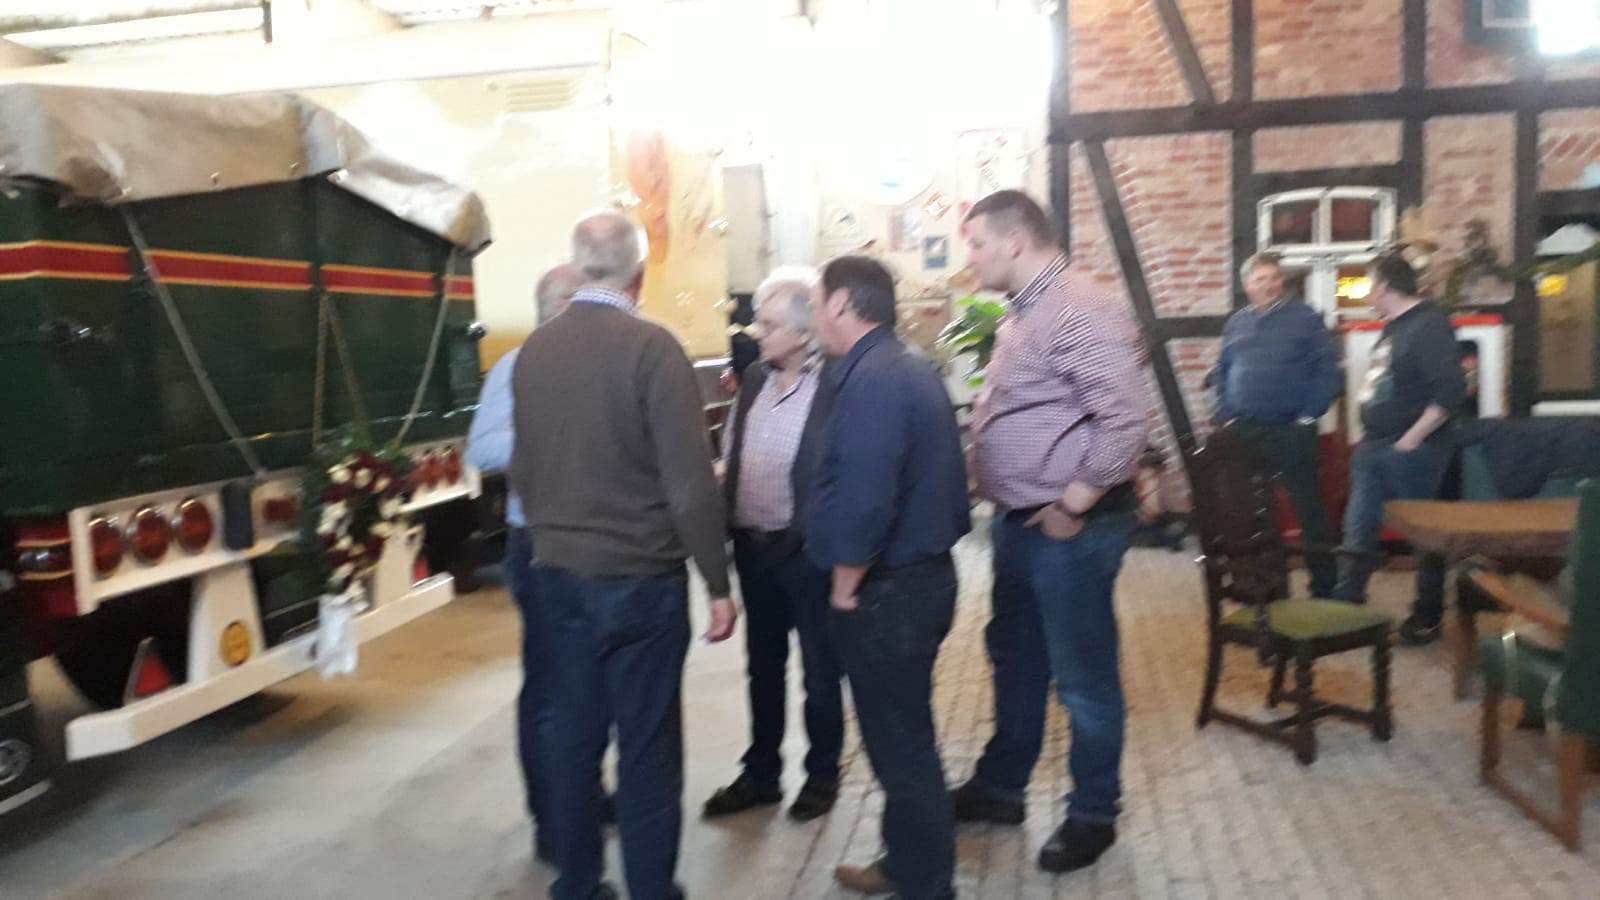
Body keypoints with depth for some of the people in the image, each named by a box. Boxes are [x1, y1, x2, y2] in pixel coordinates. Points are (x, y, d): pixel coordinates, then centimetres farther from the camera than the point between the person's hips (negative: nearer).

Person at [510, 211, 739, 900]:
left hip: (557, 576, 6)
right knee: (647, 750, 5)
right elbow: (691, 481, -16)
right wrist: (718, 583, -8)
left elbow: (522, 470, 13)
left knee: (569, 740, 16)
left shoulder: (533, 351, 3)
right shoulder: (650, 347, -14)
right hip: (641, 577, -6)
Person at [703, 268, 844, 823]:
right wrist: (730, 522, 6)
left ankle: (822, 775, 30)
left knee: (819, 671, 11)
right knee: (763, 667, 18)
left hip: (808, 552, -6)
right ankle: (760, 775, 33)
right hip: (753, 547, 6)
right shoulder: (754, 379, 7)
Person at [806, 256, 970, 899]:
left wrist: (845, 587, -15)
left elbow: (862, 502, -29)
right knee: (904, 740, 21)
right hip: (924, 575, 10)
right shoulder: (914, 372, 13)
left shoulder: (871, 381, -20)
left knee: (900, 748, 4)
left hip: (887, 595, -10)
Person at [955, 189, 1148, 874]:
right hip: (1018, 522, 10)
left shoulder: (1079, 312, -19)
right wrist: (1010, 507, 14)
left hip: (1068, 528, -10)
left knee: (1084, 679, 6)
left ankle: (1092, 816, 25)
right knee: (1015, 660, 21)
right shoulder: (1023, 314, 12)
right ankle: (998, 788, 39)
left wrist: (1071, 506, -19)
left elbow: (1125, 422, -26)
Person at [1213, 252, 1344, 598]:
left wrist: (1309, 415, -10)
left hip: (1292, 431, -4)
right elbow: (1221, 373, 16)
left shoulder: (1305, 319, -1)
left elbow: (1328, 373, -4)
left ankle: (1325, 584, 11)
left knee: (1308, 508, 1)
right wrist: (1225, 415, 5)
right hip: (1243, 433, 4)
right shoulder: (1236, 324, 12)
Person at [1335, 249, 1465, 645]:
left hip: (1410, 450, -9)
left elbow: (1451, 390, -23)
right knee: (1358, 531, 7)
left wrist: (1413, 438, -21)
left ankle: (1428, 617, 19)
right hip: (1373, 447, 9)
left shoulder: (1429, 325, -15)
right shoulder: (1392, 327, 14)